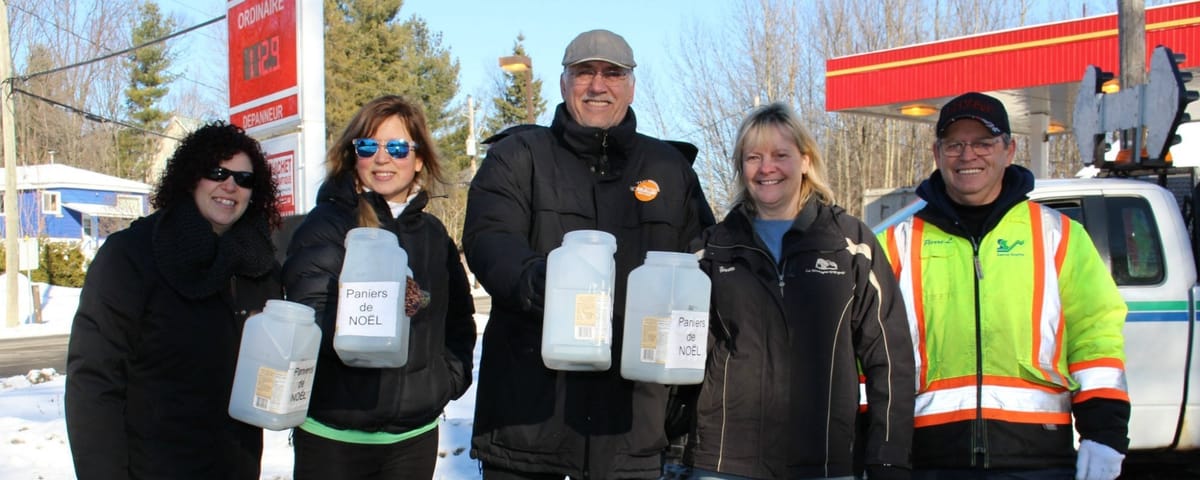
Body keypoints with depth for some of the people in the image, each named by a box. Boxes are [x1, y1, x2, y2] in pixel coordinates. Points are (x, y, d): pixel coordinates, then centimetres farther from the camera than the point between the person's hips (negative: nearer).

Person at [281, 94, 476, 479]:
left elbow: (459, 318, 22)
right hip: (333, 435, -4)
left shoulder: (433, 234, 11)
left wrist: (451, 376, 8)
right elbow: (308, 318, -17)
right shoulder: (326, 224, -5)